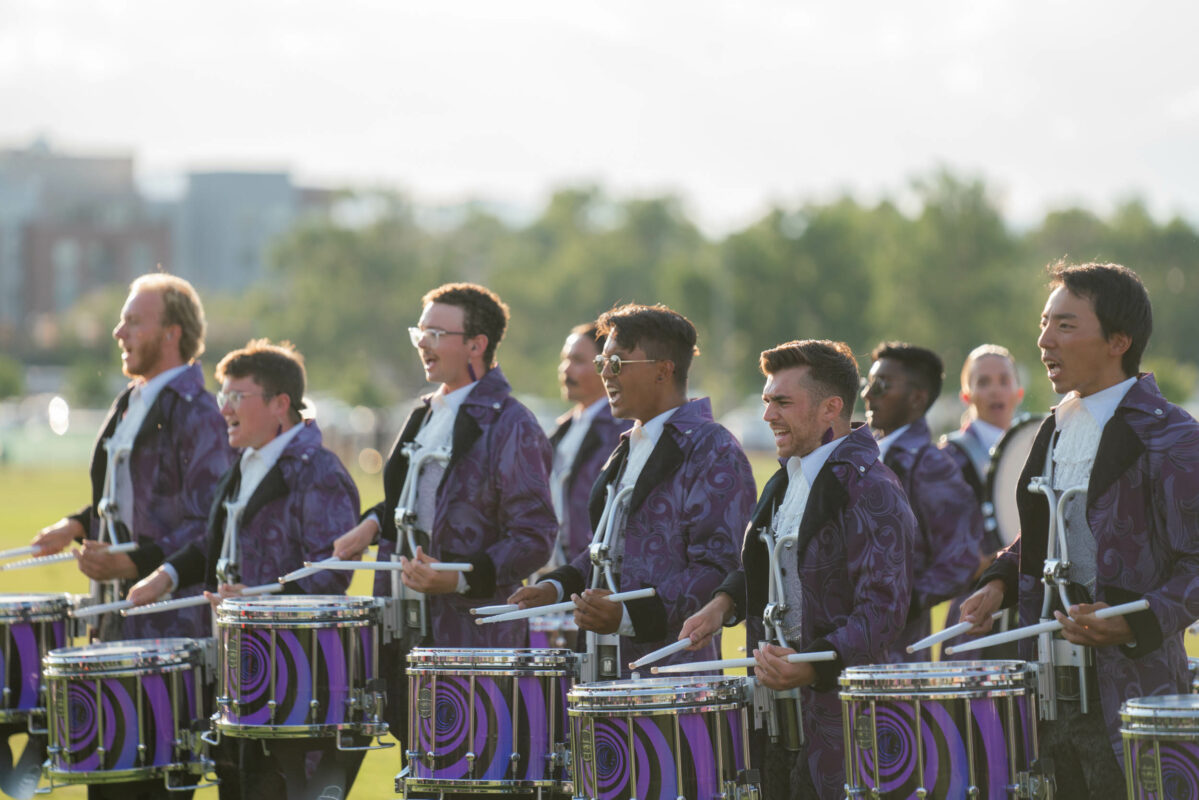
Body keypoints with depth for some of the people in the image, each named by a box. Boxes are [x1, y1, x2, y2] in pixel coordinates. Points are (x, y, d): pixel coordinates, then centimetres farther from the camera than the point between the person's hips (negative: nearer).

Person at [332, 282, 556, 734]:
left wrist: (459, 578, -27)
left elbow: (535, 538, -16)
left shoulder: (511, 427, -12)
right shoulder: (428, 415, 14)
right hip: (412, 628, 8)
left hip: (477, 635, -8)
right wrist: (374, 523, 10)